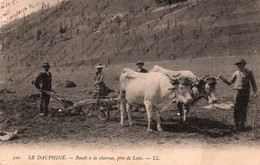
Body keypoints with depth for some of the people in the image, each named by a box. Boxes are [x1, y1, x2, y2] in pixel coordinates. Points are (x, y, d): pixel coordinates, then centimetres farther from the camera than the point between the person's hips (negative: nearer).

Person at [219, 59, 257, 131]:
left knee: (244, 110, 6)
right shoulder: (236, 73, 7)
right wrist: (223, 79, -1)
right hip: (237, 92, 1)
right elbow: (230, 82, 12)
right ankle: (237, 125, 4)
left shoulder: (249, 72, 3)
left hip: (246, 93, -1)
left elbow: (253, 83, 7)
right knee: (237, 109, -2)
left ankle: (242, 125, 17)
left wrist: (255, 91, -4)